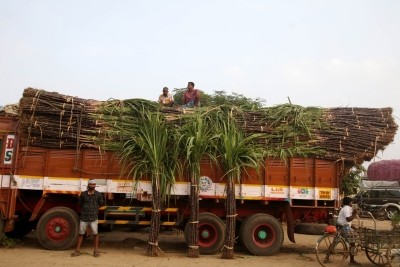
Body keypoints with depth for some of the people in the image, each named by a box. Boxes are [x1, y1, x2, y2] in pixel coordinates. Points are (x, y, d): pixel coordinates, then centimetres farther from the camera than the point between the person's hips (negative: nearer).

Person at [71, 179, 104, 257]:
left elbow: (100, 204, 12)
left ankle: (96, 251, 14)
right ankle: (77, 250, 20)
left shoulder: (98, 194, -3)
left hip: (93, 218, -1)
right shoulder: (83, 194, -2)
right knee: (81, 234, 9)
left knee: (95, 234, 3)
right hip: (84, 217, 1)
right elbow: (80, 204, 12)